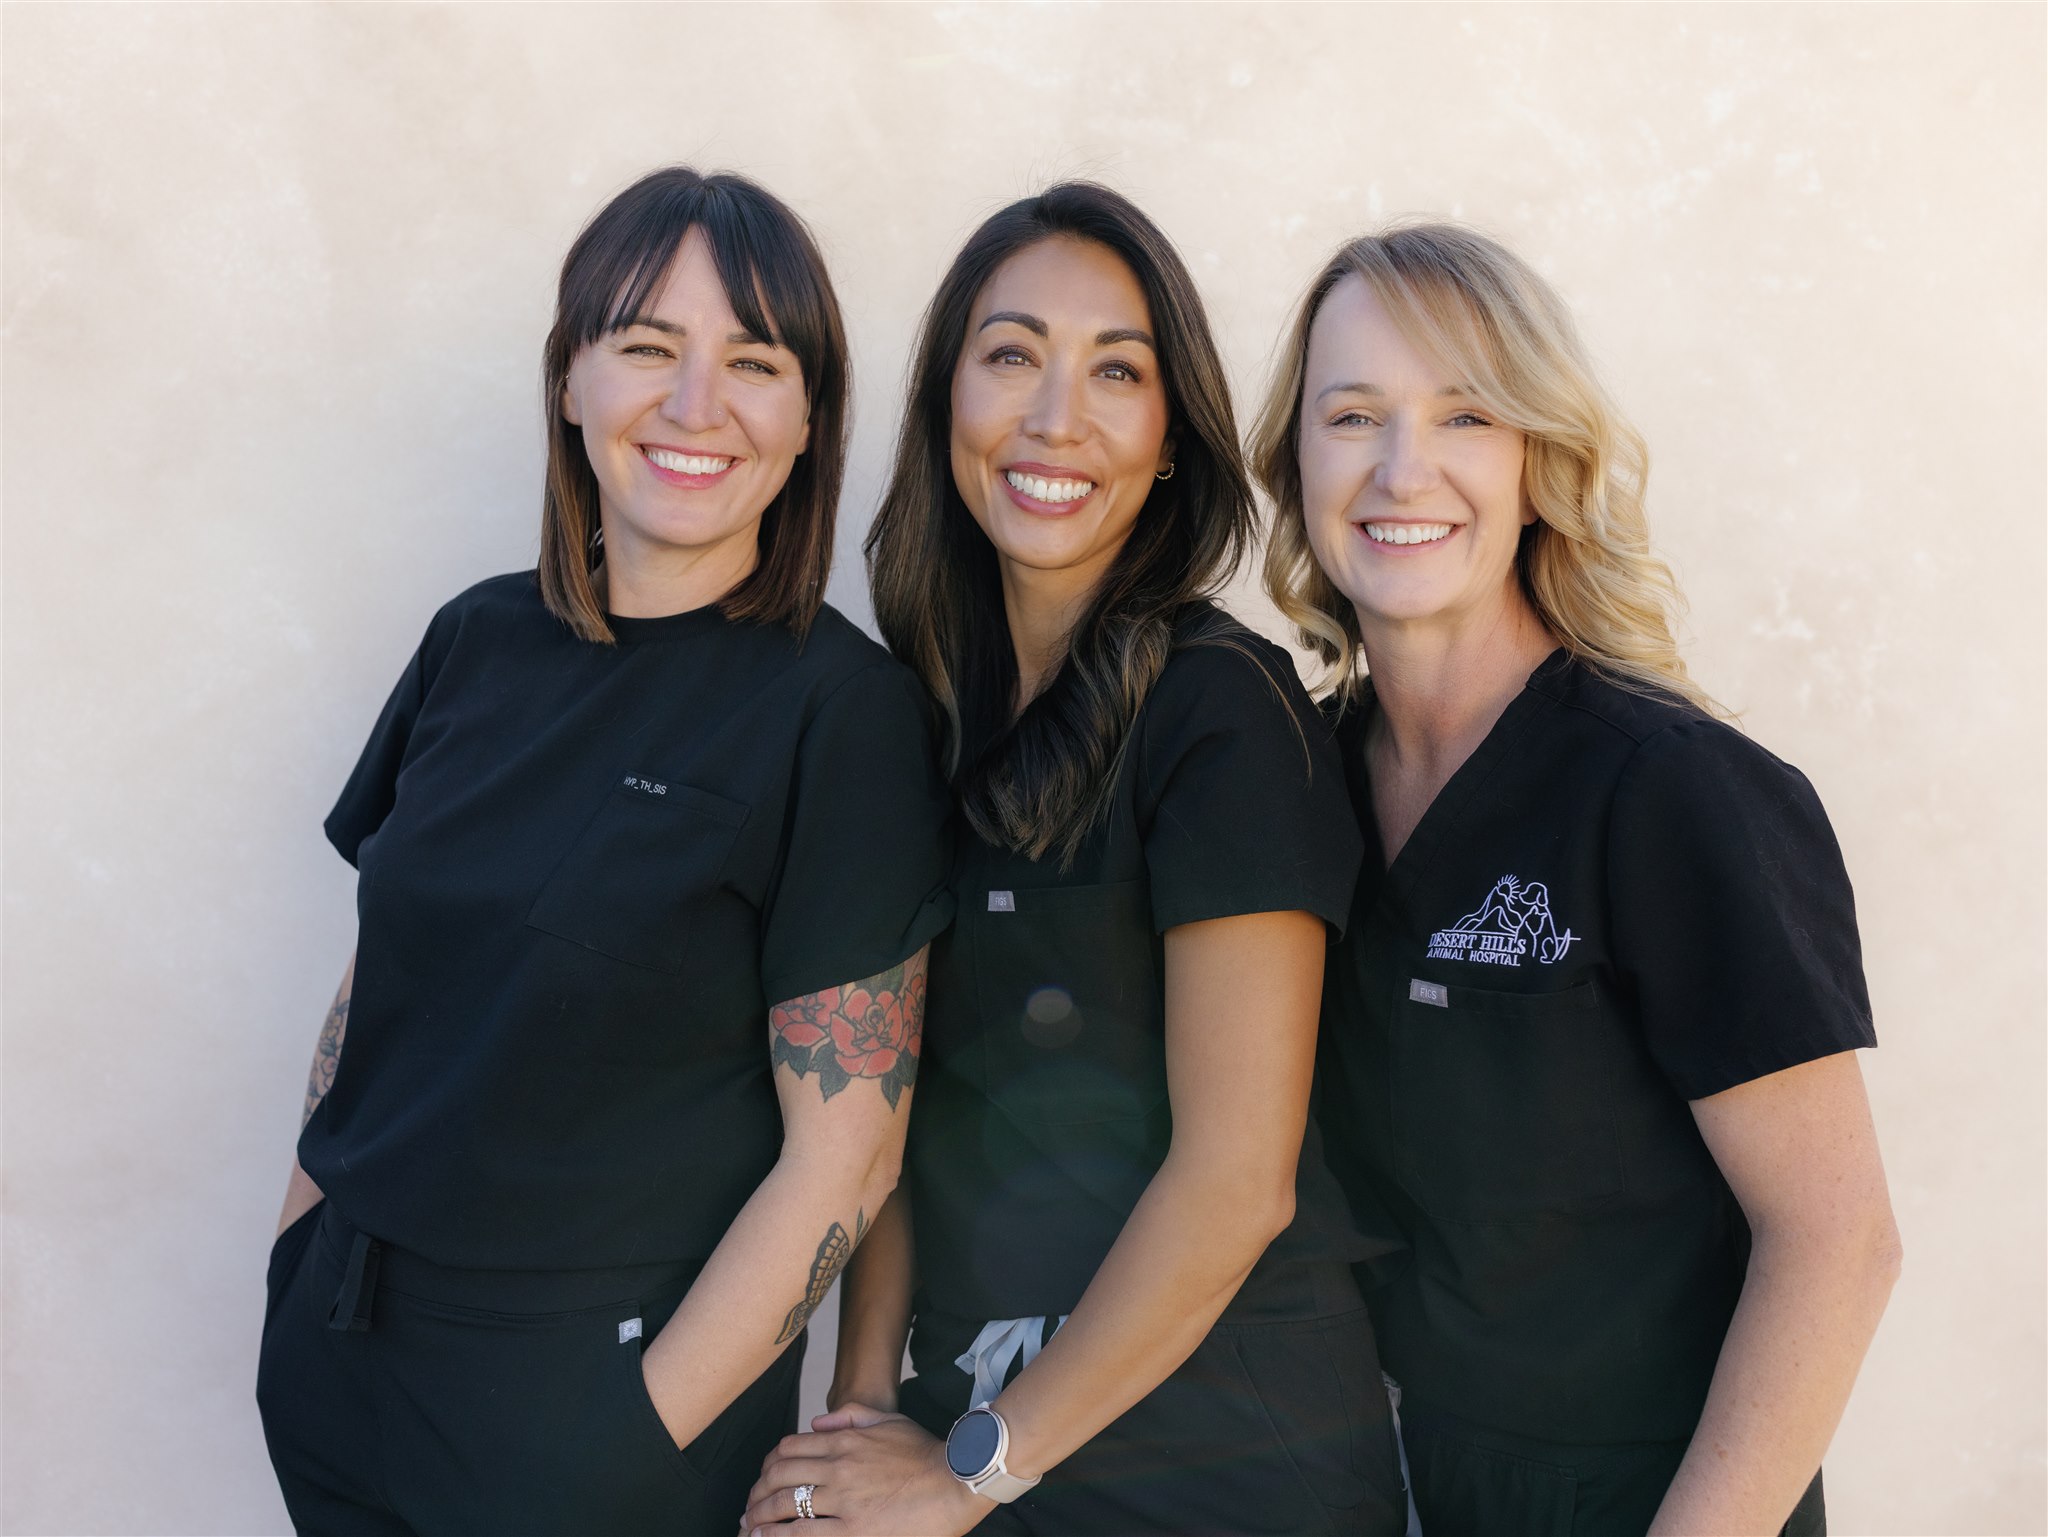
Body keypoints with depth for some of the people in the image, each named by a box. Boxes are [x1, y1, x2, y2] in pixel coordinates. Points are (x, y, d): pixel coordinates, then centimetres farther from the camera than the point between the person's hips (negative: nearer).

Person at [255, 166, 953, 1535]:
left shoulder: (843, 712, -15)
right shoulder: (482, 643, 1)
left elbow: (844, 1150, -15)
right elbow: (375, 984, 10)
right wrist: (297, 1267, 5)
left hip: (597, 1403, -5)